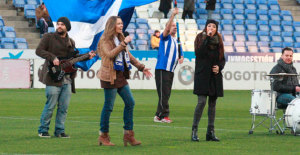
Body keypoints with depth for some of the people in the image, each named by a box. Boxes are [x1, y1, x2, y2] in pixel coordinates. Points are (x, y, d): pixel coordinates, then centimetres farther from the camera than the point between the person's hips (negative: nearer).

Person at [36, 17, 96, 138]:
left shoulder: (70, 42, 17)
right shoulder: (49, 37, 1)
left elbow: (73, 57, 24)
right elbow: (39, 50, -8)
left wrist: (87, 56, 10)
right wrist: (52, 57, -19)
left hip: (67, 78, 6)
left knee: (64, 107, 5)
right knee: (51, 105, -6)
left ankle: (59, 130, 13)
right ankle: (43, 130, 5)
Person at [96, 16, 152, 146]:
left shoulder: (120, 39, 18)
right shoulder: (105, 40, -7)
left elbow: (129, 56, 23)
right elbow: (110, 54, -24)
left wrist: (141, 67, 18)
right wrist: (124, 43, -25)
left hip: (121, 76, 8)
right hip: (110, 76, -8)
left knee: (130, 102, 3)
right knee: (109, 106, -5)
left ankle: (128, 134, 8)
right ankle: (103, 136, 5)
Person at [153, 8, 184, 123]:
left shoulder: (177, 40, 19)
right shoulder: (165, 38, -2)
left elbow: (180, 52, 23)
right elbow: (167, 29, -20)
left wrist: (181, 57, -2)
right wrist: (173, 15, -29)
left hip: (171, 70, 8)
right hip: (162, 69, -8)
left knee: (166, 94, 8)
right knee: (163, 93, -10)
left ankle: (159, 115, 12)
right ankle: (163, 115, -11)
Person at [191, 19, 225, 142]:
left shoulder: (218, 40, 11)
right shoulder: (200, 38, 0)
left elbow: (222, 58, 16)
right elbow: (199, 53, -17)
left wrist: (219, 67, -5)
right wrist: (207, 38, -18)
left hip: (215, 76, 5)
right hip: (202, 75, -5)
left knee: (213, 103, 6)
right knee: (202, 102, -14)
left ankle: (211, 132, 9)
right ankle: (194, 131, -8)